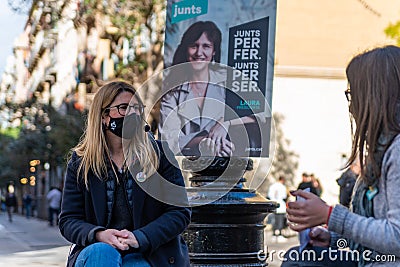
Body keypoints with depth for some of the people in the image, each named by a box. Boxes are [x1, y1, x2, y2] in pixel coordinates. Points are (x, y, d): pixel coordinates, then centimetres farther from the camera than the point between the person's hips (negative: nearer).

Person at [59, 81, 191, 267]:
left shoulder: (159, 153, 6)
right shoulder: (80, 162, 8)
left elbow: (180, 211, -1)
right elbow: (68, 220, 4)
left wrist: (139, 238, -17)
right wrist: (99, 235, -19)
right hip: (95, 250, 1)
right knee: (101, 252, -34)